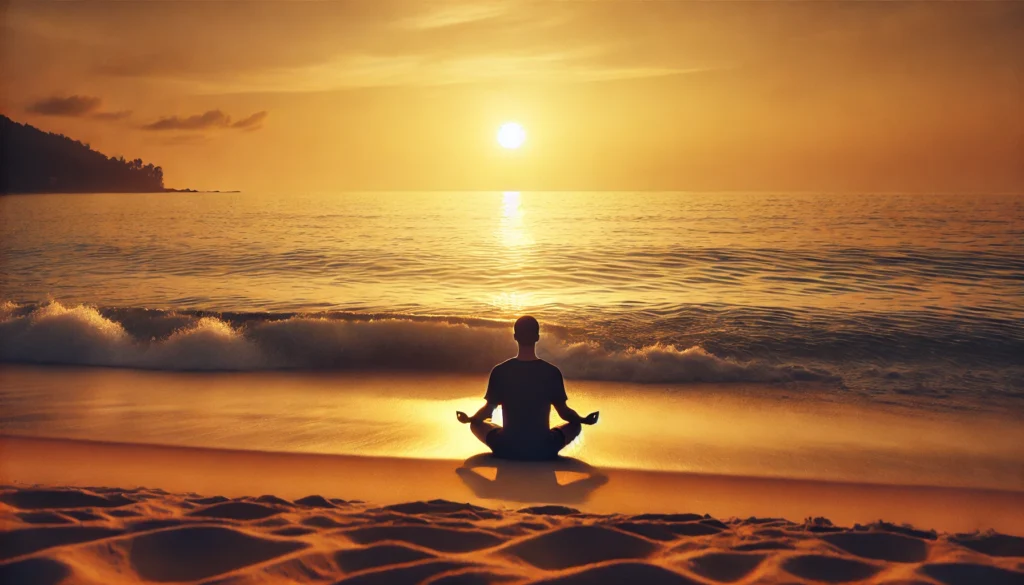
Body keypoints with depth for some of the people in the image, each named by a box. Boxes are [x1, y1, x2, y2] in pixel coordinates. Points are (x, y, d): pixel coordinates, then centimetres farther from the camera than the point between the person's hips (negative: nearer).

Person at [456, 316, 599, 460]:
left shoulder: (499, 371, -8)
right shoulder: (552, 372, -8)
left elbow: (489, 409, 1)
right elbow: (564, 412, 0)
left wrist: (469, 419, 17)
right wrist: (584, 420, 15)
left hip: (507, 449, 0)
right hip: (544, 449, 0)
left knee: (476, 424, 28)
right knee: (575, 425, 27)